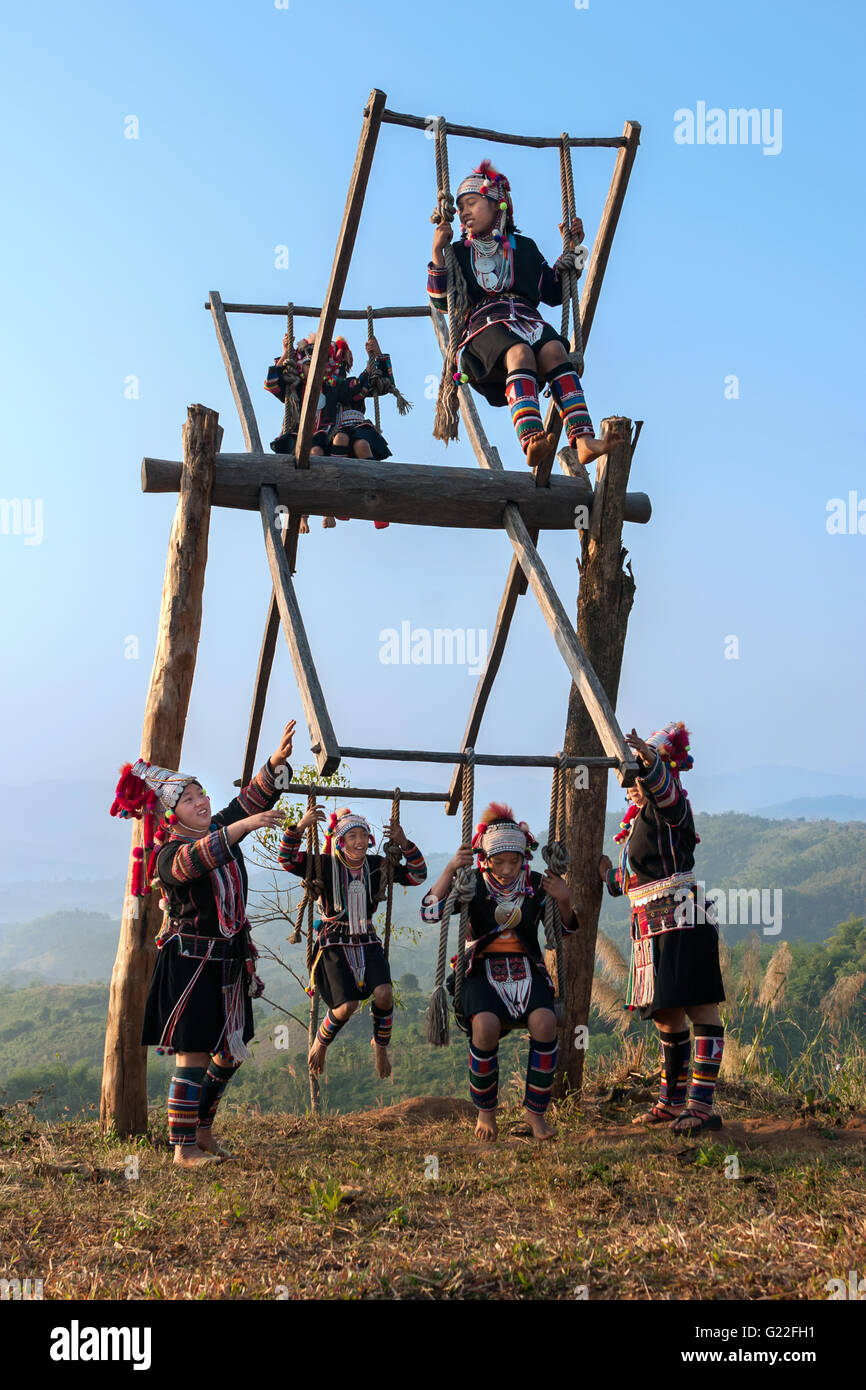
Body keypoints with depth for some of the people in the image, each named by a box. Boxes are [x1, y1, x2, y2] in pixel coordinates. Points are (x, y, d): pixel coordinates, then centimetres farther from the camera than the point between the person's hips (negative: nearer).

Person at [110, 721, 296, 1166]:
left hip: (229, 960, 8)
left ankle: (202, 1130, 28)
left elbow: (255, 797, 7)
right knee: (192, 1054, -7)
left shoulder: (222, 827, 7)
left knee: (231, 1051, 13)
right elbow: (191, 862, -36)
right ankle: (183, 1147, 1)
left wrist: (277, 760, -10)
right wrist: (242, 827, -45)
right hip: (189, 960, -8)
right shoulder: (169, 853, -14)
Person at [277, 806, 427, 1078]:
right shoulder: (325, 865, -7)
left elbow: (417, 875, 6)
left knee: (384, 993, -22)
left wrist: (404, 844, -8)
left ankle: (380, 1044, 7)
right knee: (347, 1005, -19)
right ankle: (321, 1043, 14)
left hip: (367, 941, 3)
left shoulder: (377, 866, 3)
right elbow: (287, 860, -16)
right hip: (334, 943, -3)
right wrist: (299, 827, -30)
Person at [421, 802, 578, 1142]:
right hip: (483, 967, -2)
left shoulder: (536, 885, 5)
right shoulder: (473, 885, 0)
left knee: (545, 1021, -29)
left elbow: (565, 928, 15)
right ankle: (485, 1111, -7)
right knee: (486, 1024, -32)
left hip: (526, 967, 2)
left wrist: (564, 901, -6)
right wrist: (451, 868, -18)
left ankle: (535, 1110, -8)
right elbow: (430, 912, -12)